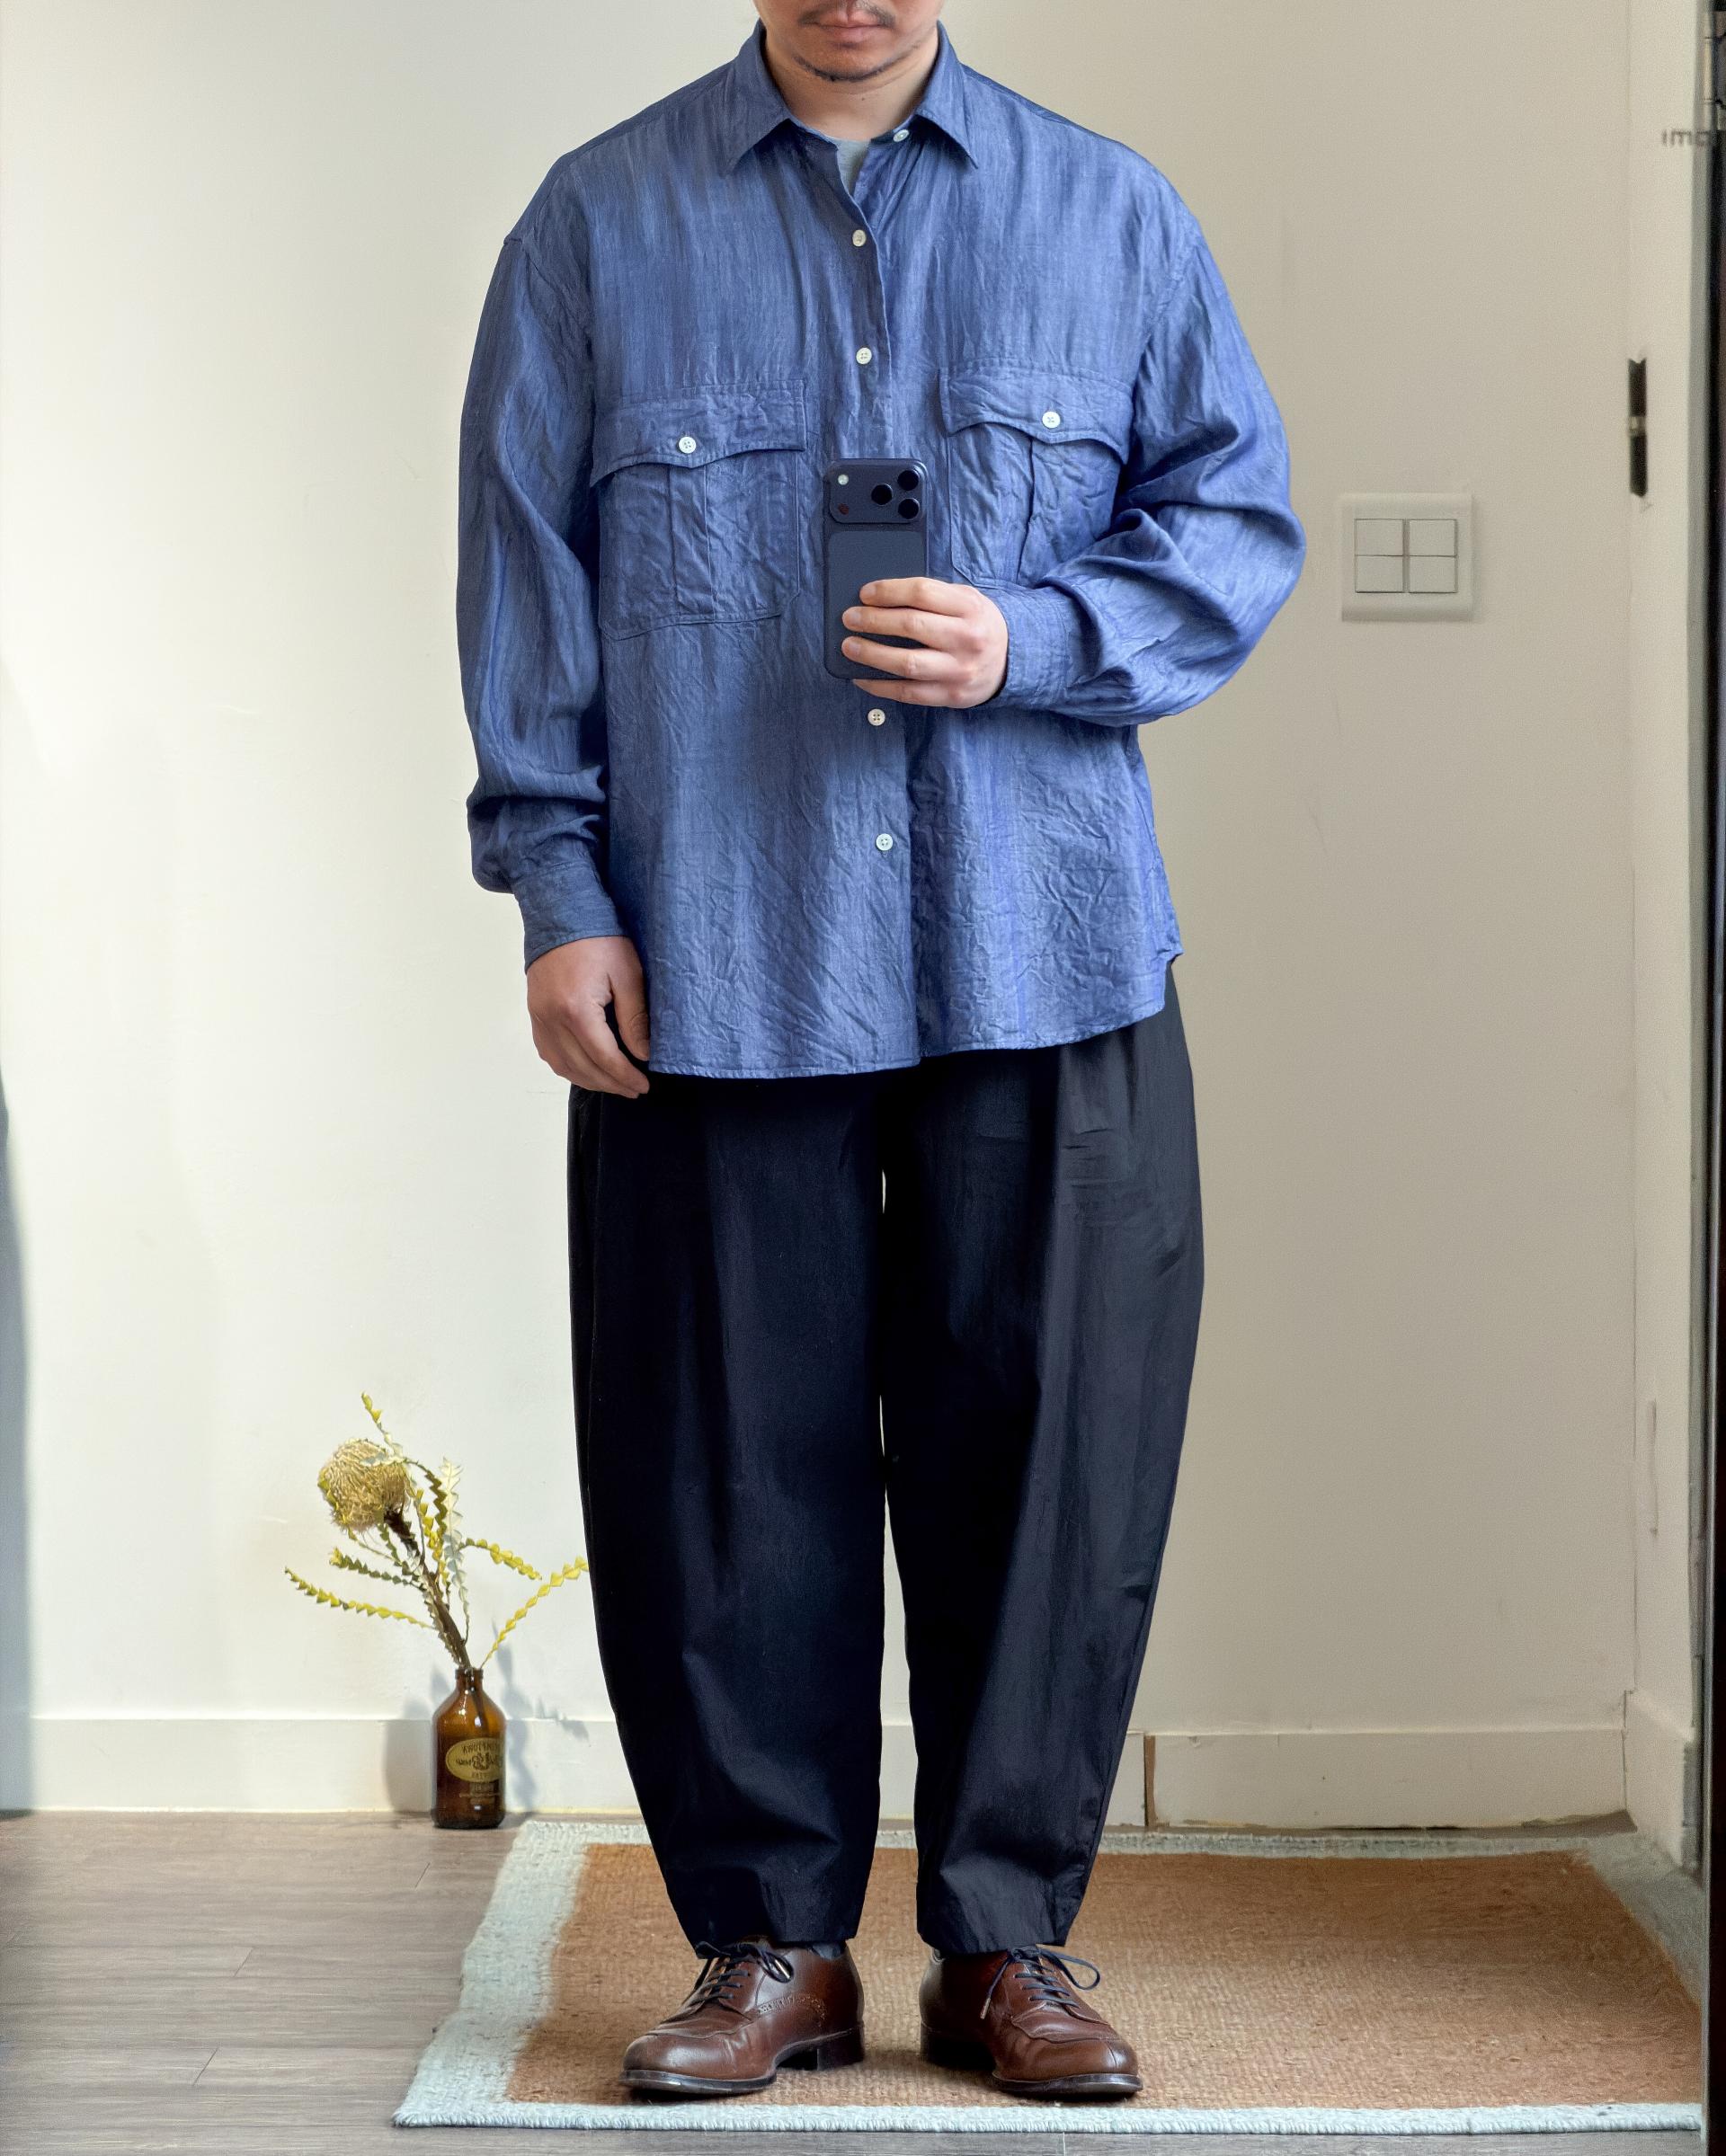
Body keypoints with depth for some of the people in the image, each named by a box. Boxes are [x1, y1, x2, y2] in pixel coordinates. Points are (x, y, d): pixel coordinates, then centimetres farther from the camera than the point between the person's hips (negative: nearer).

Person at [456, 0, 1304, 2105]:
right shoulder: (599, 226, 8)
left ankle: (1009, 1936, 17)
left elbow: (1238, 521, 10)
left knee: (1044, 1450, 2)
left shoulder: (1110, 216, 10)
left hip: (1048, 960, 1)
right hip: (713, 967, 0)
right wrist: (557, 889, -1)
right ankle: (772, 1939, 17)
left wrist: (1035, 639, -8)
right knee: (729, 1463, 2)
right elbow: (523, 578, 7)